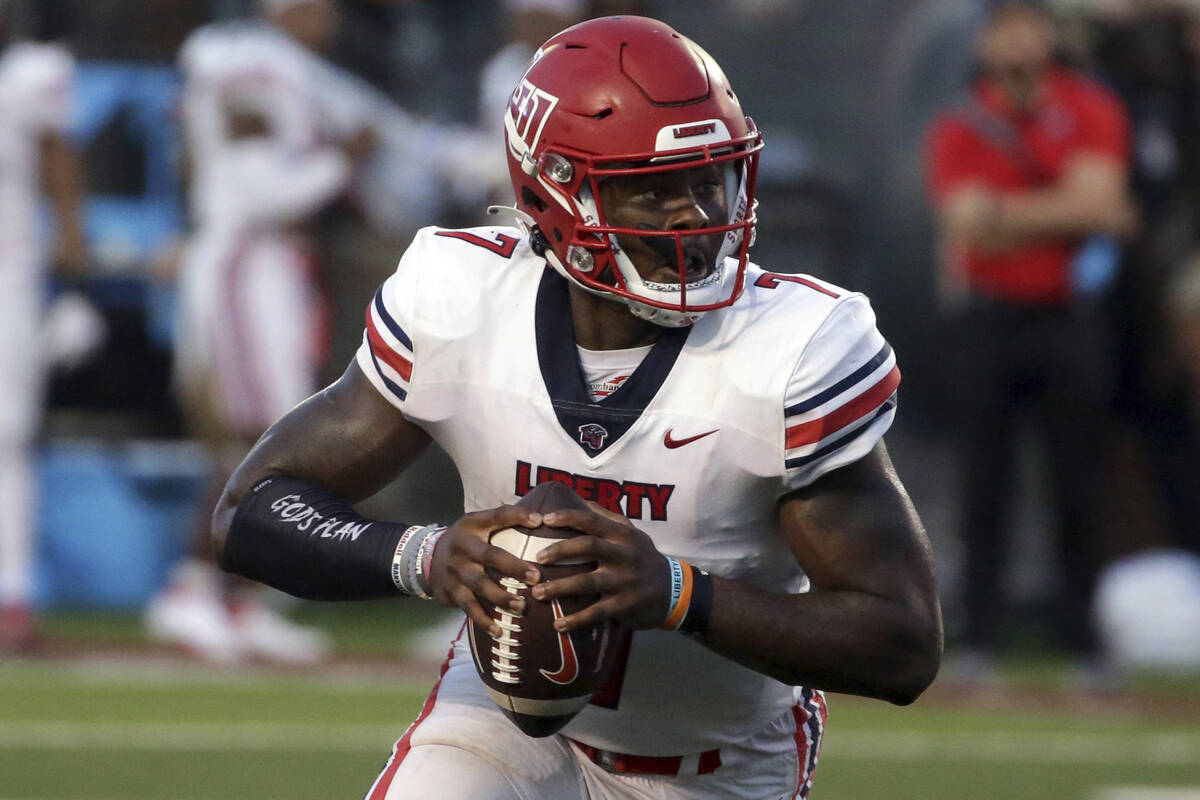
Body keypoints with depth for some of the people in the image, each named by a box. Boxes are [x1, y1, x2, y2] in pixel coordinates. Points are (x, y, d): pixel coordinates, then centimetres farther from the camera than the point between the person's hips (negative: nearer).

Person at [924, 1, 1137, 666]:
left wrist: (1006, 213, -12)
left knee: (1080, 477, 1)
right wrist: (1074, 213, -11)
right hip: (988, 318, 0)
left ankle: (1078, 629, 8)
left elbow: (1096, 198, -12)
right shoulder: (958, 128, 0)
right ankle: (980, 630, 4)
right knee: (986, 477, -1)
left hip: (1069, 317, 0)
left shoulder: (1090, 111, 2)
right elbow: (970, 225, -13)